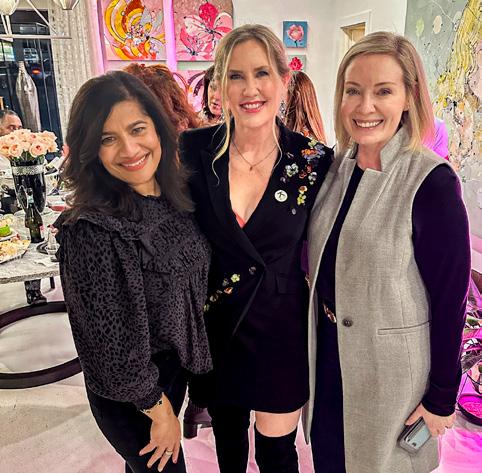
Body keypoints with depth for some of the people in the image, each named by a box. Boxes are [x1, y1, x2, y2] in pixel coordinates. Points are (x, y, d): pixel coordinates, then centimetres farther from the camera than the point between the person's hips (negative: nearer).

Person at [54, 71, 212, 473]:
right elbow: (113, 348, -24)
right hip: (129, 394, -6)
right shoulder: (91, 232, -30)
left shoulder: (176, 196, -8)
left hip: (177, 362, 6)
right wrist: (159, 410, -12)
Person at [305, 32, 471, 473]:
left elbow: (450, 298, -16)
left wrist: (442, 397, -9)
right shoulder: (337, 165, -3)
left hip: (392, 362, -5)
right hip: (328, 349, 5)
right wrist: (318, 327, 12)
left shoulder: (432, 183, -21)